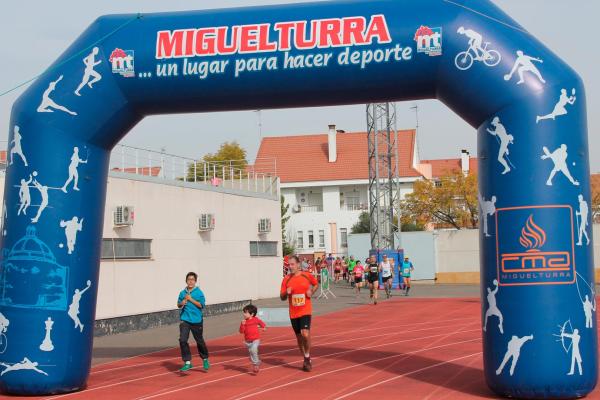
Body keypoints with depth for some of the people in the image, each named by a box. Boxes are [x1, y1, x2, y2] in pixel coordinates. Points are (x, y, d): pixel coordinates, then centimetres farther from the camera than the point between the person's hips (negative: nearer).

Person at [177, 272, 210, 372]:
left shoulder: (199, 292, -5)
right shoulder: (182, 293, 5)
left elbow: (202, 305, -12)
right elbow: (178, 305, 14)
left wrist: (191, 299, -16)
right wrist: (182, 303, -8)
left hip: (196, 320, -3)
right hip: (184, 320, 3)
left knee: (199, 341, 9)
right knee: (182, 340, -10)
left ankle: (205, 359, 32)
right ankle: (187, 362, -1)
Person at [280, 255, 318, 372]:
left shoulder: (307, 276, -4)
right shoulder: (286, 279, 0)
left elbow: (316, 284, 16)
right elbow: (282, 297, 5)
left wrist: (311, 292, -3)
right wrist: (286, 293, -17)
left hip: (305, 311, -3)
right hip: (293, 313, 3)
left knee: (305, 334, -20)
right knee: (299, 337, 11)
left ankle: (307, 357, 2)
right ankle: (306, 359, 28)